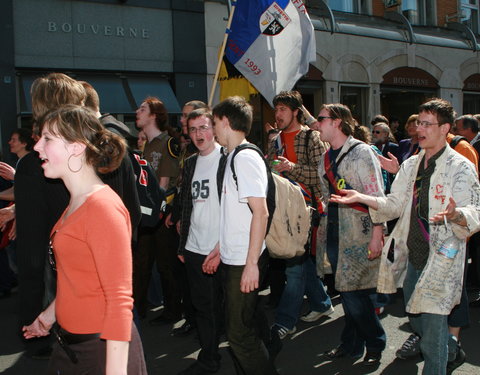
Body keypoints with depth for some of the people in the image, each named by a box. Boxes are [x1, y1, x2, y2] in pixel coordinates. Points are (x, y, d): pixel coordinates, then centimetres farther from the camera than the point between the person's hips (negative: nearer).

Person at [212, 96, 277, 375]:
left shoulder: (246, 158, -16)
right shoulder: (233, 157, 13)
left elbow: (261, 213, -22)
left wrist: (251, 264, -23)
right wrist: (220, 248, 18)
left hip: (245, 263, -9)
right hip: (232, 259, 9)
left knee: (240, 333, -2)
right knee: (241, 326, 18)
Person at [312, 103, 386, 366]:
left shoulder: (361, 152, -8)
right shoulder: (326, 159, 14)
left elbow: (376, 197, -12)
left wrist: (377, 235, -17)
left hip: (359, 235, -7)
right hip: (335, 234, 7)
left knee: (355, 293, -5)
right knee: (346, 292, 12)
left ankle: (375, 345, 14)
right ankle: (351, 344, 25)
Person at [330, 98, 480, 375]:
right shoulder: (411, 165, 13)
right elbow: (395, 205, 11)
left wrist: (455, 214, -38)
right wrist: (361, 198, -2)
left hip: (442, 258, -7)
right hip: (413, 255, 7)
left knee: (432, 321, -3)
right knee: (415, 317, 19)